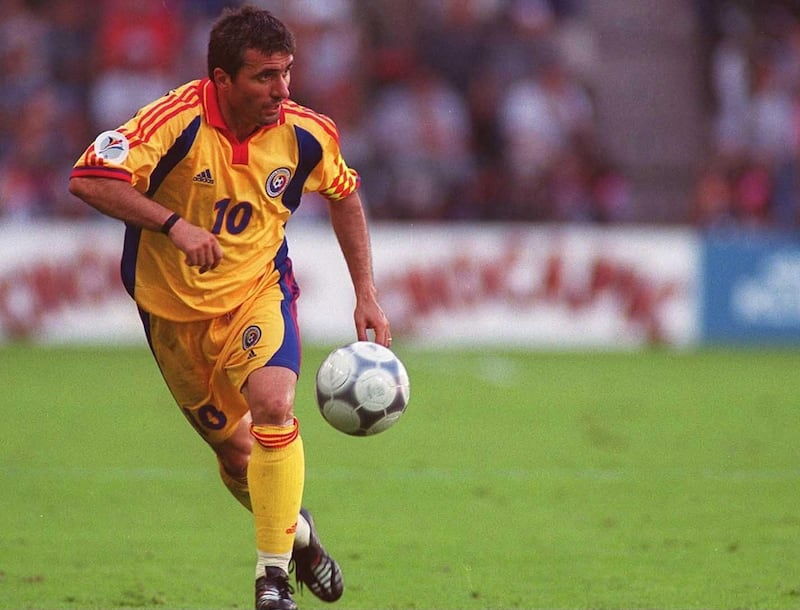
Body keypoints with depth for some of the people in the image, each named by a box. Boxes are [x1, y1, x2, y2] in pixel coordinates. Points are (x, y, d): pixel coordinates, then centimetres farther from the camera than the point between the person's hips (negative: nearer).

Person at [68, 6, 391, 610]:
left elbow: (344, 195, 8)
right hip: (174, 305, -1)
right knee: (235, 450, 7)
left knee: (272, 404, -27)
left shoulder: (306, 133, -13)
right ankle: (296, 528, 40)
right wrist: (175, 225, -42)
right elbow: (88, 179, -33)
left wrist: (367, 294, 4)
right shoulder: (177, 121, -25)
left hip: (258, 290, 1)